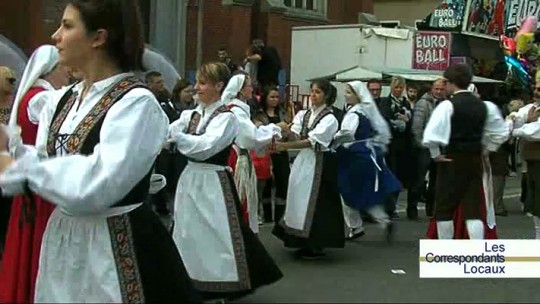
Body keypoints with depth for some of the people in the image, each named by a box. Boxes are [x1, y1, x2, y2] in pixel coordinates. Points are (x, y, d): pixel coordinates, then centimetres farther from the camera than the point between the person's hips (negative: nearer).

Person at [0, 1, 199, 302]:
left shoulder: (137, 103, -18)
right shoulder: (70, 98, 9)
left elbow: (95, 187, -28)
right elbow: (55, 163, 13)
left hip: (116, 248, -8)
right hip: (63, 240, 8)